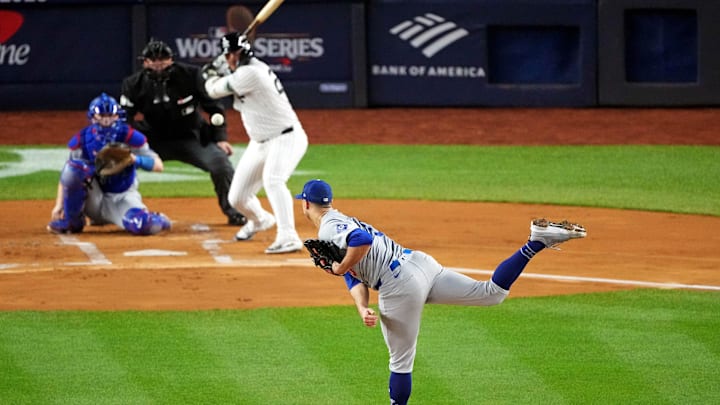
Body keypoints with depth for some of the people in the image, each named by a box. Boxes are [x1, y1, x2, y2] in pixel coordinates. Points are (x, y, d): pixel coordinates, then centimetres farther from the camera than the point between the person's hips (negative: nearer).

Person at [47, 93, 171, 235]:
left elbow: (158, 165, -14)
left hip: (122, 198, -2)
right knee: (74, 167, -26)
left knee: (142, 226, -34)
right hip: (94, 201, 2)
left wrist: (135, 160, -33)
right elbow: (67, 174, -1)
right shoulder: (81, 140, -7)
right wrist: (59, 205, -11)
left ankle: (158, 220, 8)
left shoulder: (129, 137, -13)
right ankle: (72, 222, -10)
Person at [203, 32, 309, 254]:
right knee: (237, 198, 12)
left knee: (273, 180, -36)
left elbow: (215, 90, -14)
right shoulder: (250, 69, 5)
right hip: (260, 143, 10)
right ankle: (259, 220, 45)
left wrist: (211, 75, 6)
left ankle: (288, 237, -45)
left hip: (286, 138, -10)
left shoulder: (250, 73, -23)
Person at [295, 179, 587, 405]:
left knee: (401, 361, 5)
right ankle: (537, 242, -1)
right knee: (494, 292, 9)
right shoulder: (344, 223, 25)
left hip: (400, 286, -9)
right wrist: (363, 308, -1)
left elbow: (362, 241, -28)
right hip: (418, 262, 9)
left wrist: (341, 268, -10)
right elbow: (356, 278, 18)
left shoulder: (330, 228, -5)